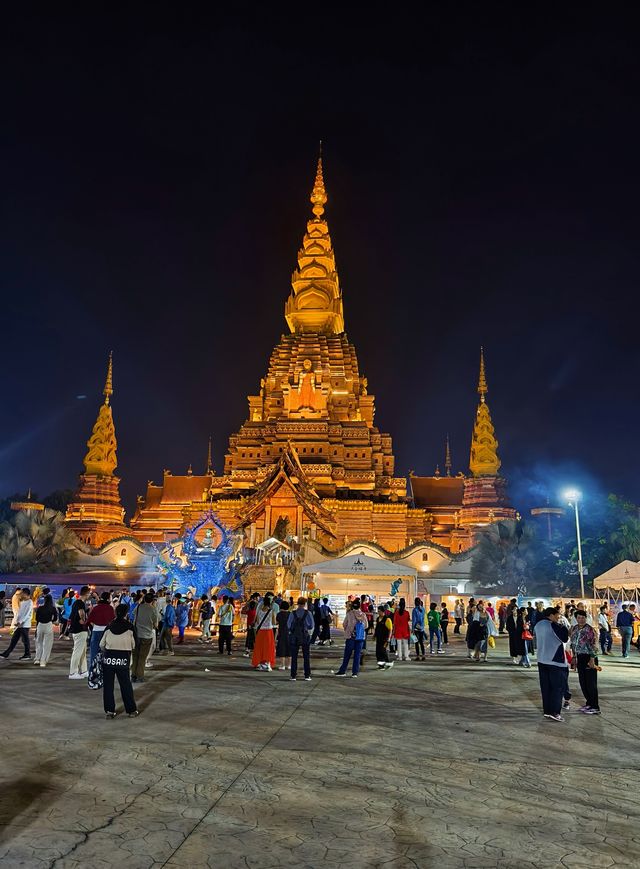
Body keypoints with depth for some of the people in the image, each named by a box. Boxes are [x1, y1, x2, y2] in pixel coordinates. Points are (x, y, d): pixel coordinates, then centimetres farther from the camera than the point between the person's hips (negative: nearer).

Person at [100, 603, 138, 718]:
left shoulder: (109, 627, -1)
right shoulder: (130, 627, -6)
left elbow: (101, 644, 4)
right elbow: (133, 645, 0)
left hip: (108, 658, 1)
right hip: (123, 659, -1)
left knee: (108, 685, 11)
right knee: (126, 685, 9)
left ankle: (109, 711, 11)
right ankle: (131, 710, 14)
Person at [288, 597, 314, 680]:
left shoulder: (292, 613, -6)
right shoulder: (308, 613, -7)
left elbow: (289, 625, -4)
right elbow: (311, 626, -4)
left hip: (294, 637, 0)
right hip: (305, 636, 0)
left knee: (294, 657, 7)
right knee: (306, 657, 9)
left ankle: (293, 676, 7)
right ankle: (307, 676, 10)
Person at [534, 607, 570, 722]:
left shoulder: (537, 625, 8)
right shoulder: (553, 626, -16)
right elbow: (564, 638, -10)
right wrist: (563, 628, 4)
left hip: (542, 660, 7)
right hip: (556, 661, -7)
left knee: (545, 687, 12)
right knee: (558, 687, 0)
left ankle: (546, 710, 15)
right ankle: (554, 712, -4)